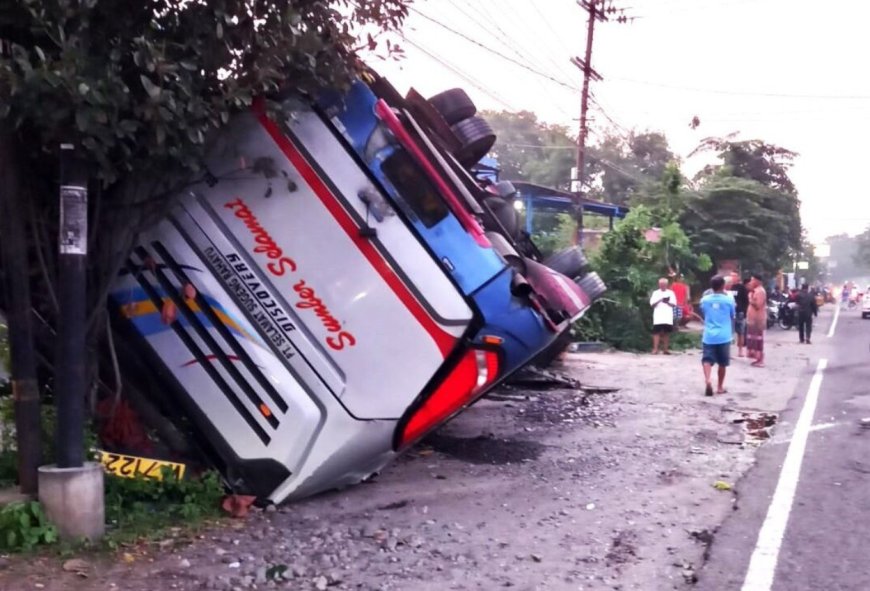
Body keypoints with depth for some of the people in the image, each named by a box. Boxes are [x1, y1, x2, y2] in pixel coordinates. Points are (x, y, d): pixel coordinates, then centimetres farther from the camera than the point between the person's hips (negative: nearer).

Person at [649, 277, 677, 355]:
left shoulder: (671, 293, 10)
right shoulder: (655, 293, 6)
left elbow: (674, 304, 4)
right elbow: (652, 304, -1)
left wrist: (667, 302, -14)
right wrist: (660, 300, -14)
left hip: (668, 317, 2)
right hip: (658, 317, -2)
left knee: (666, 333, 4)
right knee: (657, 332, -7)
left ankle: (665, 349, 9)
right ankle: (655, 349, -9)